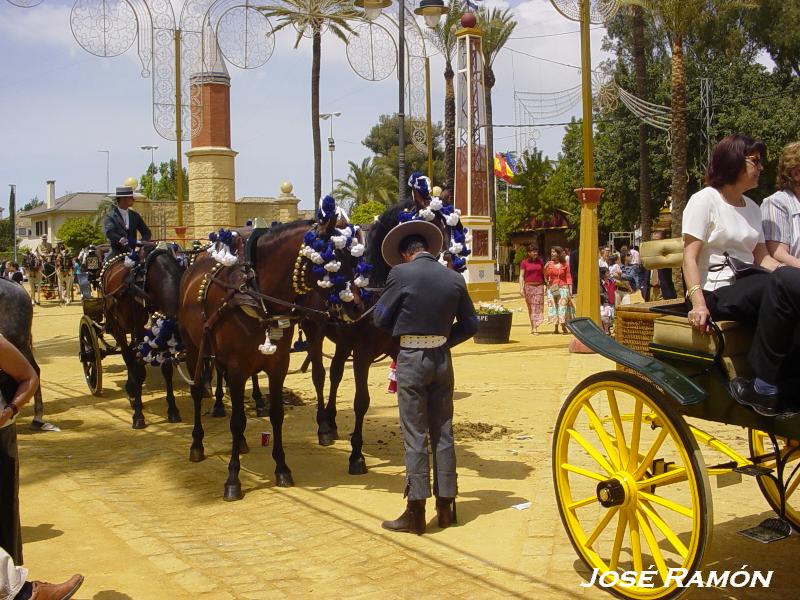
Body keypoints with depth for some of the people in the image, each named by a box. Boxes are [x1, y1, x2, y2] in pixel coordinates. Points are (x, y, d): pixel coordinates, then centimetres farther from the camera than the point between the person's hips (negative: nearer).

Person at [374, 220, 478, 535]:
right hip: (442, 358, 4)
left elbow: (380, 318, -4)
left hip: (411, 358, -4)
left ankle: (416, 512, 4)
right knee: (443, 433, 11)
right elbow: (470, 324, 8)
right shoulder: (454, 278, 3)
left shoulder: (401, 273, -10)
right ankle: (446, 506, 19)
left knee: (415, 435, 0)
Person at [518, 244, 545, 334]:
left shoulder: (540, 261, 7)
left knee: (537, 307, -8)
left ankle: (534, 328, -10)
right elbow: (521, 276, -1)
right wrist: (521, 288, -10)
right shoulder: (524, 262, 0)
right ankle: (533, 326, 17)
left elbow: (543, 274, 14)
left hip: (539, 286, 1)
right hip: (529, 286, -1)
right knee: (530, 308, 6)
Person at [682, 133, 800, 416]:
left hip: (750, 291, 7)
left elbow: (762, 257, 16)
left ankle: (763, 387, -28)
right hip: (717, 294, -6)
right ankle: (767, 389, -30)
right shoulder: (705, 200, 2)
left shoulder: (752, 208, 24)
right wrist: (698, 303, -22)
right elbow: (690, 257, -7)